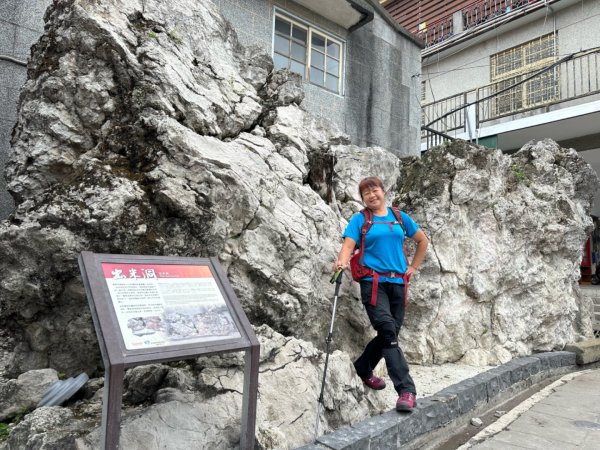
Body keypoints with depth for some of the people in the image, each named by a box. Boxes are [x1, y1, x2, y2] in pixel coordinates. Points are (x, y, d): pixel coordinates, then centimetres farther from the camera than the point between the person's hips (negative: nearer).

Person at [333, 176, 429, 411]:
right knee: (388, 330, -18)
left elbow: (423, 241, 24)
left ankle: (363, 368, 34)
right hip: (373, 281, -4)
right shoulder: (360, 219, 5)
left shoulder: (399, 217, 13)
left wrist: (414, 267, 17)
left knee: (389, 334, 9)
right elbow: (348, 244, -8)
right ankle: (406, 390, -14)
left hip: (397, 282, 4)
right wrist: (341, 261, -29)